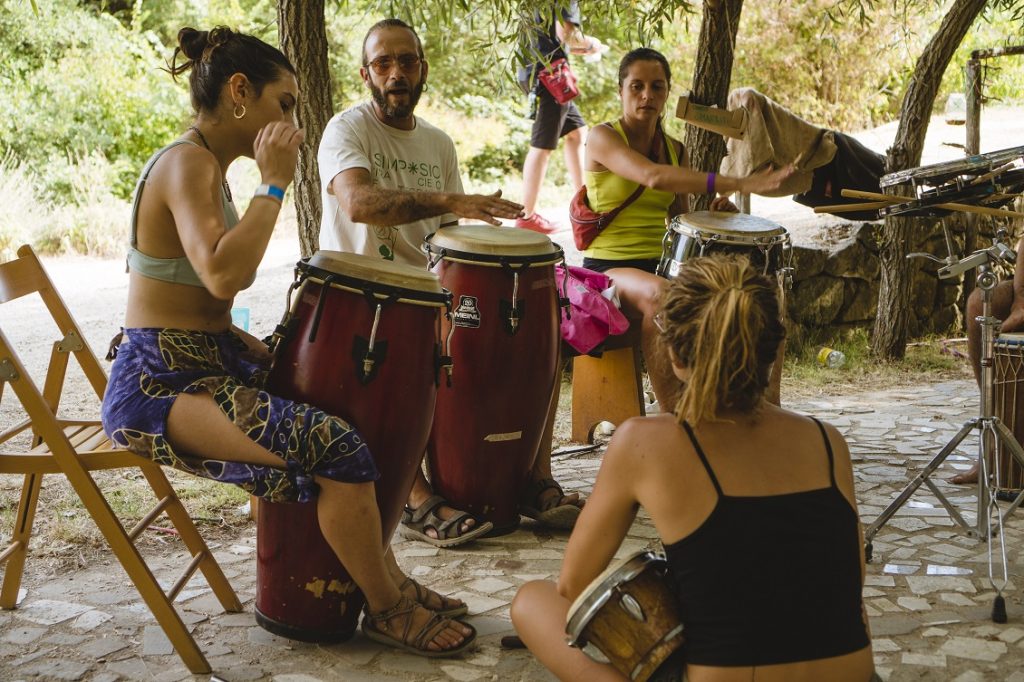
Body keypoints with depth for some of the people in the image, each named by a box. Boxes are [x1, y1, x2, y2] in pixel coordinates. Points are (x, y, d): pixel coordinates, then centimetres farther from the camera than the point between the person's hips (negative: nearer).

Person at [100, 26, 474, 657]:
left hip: (205, 363, 11)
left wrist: (251, 345, 3)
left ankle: (386, 576, 24)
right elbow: (222, 272, -33)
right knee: (339, 449, -23)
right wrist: (275, 184, -21)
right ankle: (388, 611, -2)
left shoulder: (209, 167, 15)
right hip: (160, 385, -11)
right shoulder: (186, 163, -15)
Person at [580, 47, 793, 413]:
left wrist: (710, 211, -6)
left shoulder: (674, 149, 14)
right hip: (609, 266, -6)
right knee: (661, 296, -38)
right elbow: (653, 177, -28)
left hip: (661, 263, 6)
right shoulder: (603, 138, -7)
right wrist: (739, 184, -35)